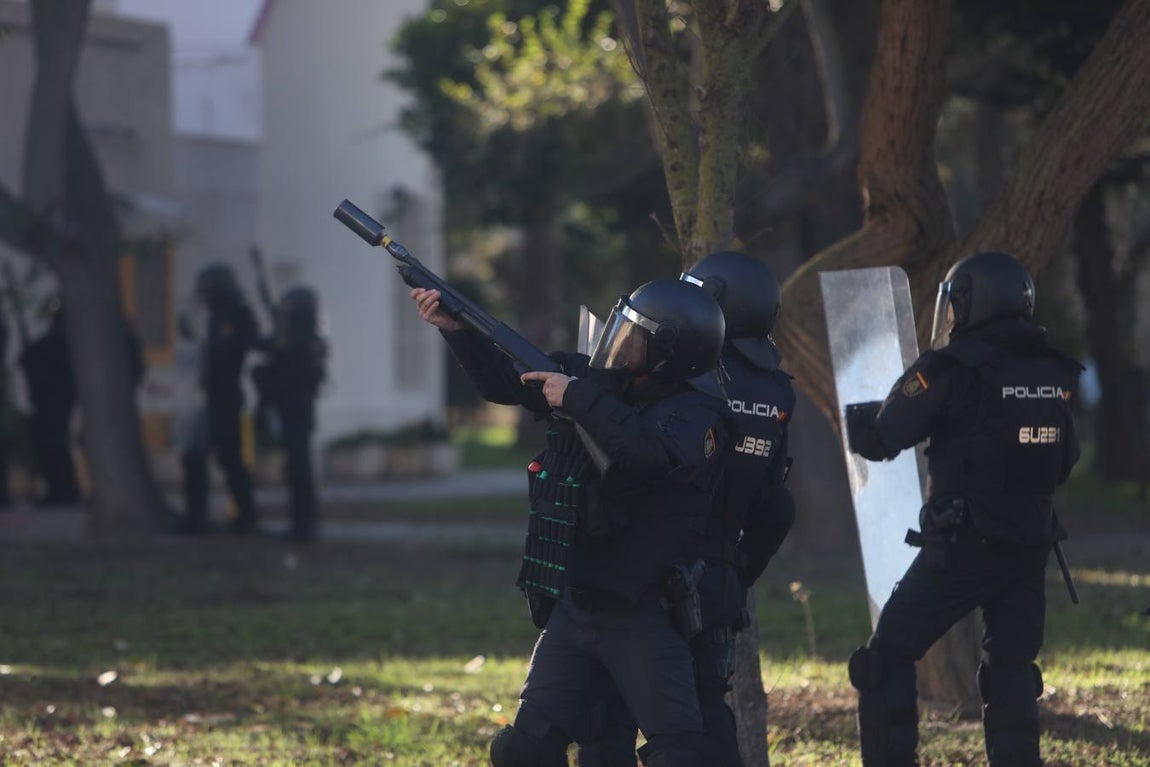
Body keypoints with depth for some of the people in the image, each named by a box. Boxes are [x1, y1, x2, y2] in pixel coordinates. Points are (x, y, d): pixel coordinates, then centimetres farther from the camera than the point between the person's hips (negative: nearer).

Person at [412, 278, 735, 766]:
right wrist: (456, 328, 4)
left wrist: (579, 399, -27)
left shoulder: (696, 414, -13)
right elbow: (502, 383, 17)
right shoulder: (597, 382, 5)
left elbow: (653, 454, -35)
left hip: (641, 616, -6)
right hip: (571, 608, 7)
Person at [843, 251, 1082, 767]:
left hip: (960, 548, -6)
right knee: (1011, 671, 13)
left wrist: (854, 414, 15)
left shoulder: (952, 371, -12)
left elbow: (878, 440, -5)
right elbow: (1064, 460, 18)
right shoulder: (1055, 372, 6)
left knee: (889, 658, 4)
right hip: (1029, 548, 6)